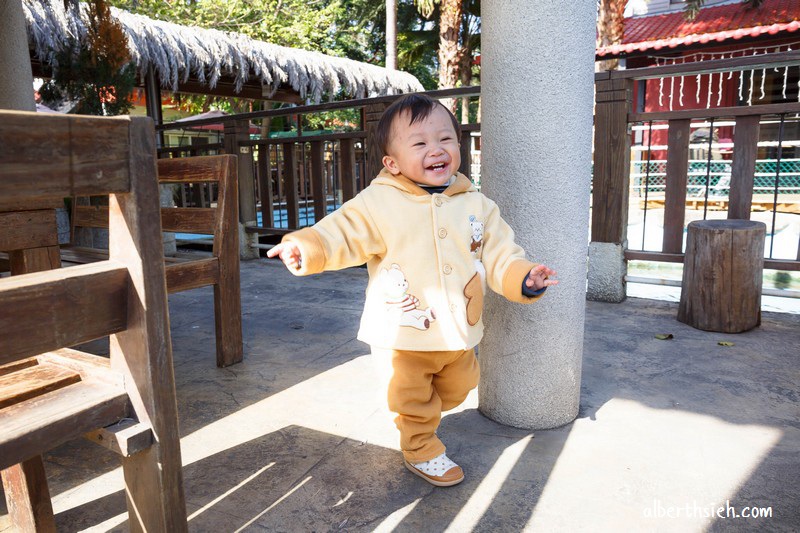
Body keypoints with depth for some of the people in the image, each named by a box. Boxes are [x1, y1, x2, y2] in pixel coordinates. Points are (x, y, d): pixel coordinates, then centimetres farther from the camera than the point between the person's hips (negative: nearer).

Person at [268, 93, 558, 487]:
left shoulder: (477, 204, -1)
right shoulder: (379, 203, -13)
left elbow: (499, 253, 2)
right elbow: (342, 233, -13)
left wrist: (521, 278, -15)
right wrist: (307, 247, -31)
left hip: (459, 332, 5)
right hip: (405, 335, -4)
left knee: (457, 388, 25)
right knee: (413, 396, 12)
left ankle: (419, 416, 54)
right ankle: (420, 448, 40)